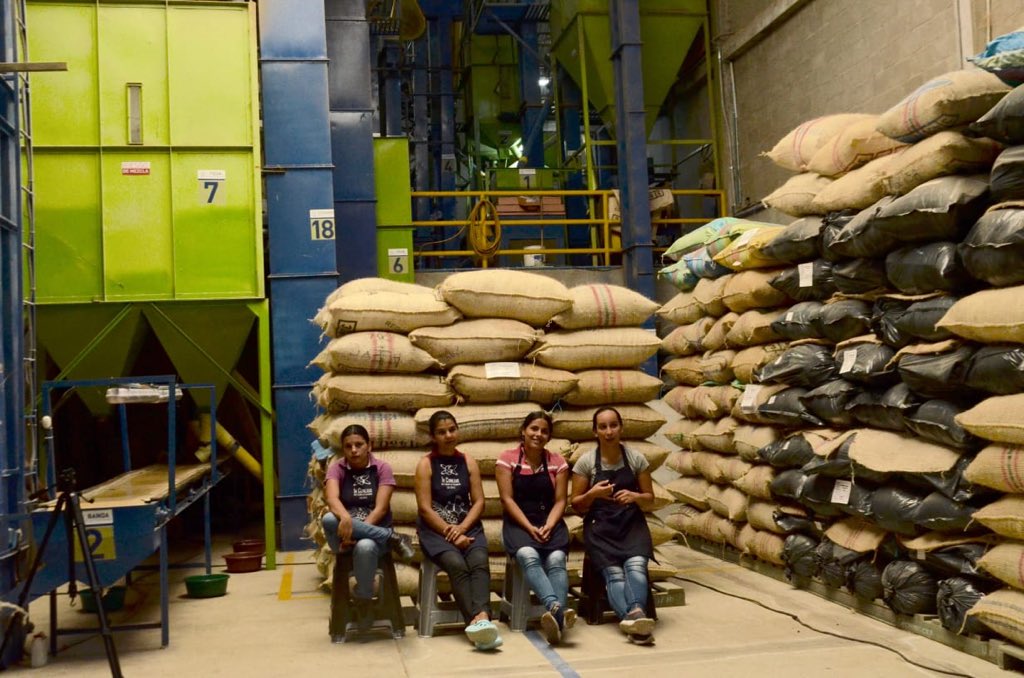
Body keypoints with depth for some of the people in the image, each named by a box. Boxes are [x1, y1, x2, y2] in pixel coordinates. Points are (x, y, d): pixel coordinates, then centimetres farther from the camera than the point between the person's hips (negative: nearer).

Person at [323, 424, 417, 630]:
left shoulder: (382, 468, 2)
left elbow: (381, 508, -10)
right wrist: (345, 518, -38)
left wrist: (357, 532, -24)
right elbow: (332, 499, -17)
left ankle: (363, 600, -13)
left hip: (375, 533, -2)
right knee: (329, 519, -34)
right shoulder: (337, 469, 4)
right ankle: (393, 538, -24)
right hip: (344, 537, 2)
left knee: (365, 547, -39)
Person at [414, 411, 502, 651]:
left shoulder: (468, 462, 12)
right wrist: (451, 533, -16)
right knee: (457, 564, -32)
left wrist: (462, 528, -11)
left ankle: (481, 618, -51)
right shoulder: (425, 464, 2)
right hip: (435, 530, -2)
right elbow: (425, 508, -6)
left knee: (479, 562, -29)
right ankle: (478, 621, -46)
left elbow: (479, 502, 5)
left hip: (467, 526, 3)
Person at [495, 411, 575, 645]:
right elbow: (507, 499, -5)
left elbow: (560, 501, 3)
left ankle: (556, 617, -48)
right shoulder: (507, 459, 2)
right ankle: (557, 608, -56)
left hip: (550, 522, 2)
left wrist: (548, 526, -15)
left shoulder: (557, 462, 8)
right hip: (518, 523, -2)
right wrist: (529, 527, -16)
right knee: (528, 556, -35)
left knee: (556, 559, -30)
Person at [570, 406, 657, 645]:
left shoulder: (636, 459, 5)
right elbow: (577, 505, 6)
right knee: (614, 573, -29)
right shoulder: (586, 462, 2)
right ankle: (635, 617, -50)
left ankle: (634, 615, -52)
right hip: (600, 527, -1)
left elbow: (650, 499, 11)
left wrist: (635, 496, -11)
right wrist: (593, 494, -15)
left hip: (631, 524, 1)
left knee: (636, 565, -31)